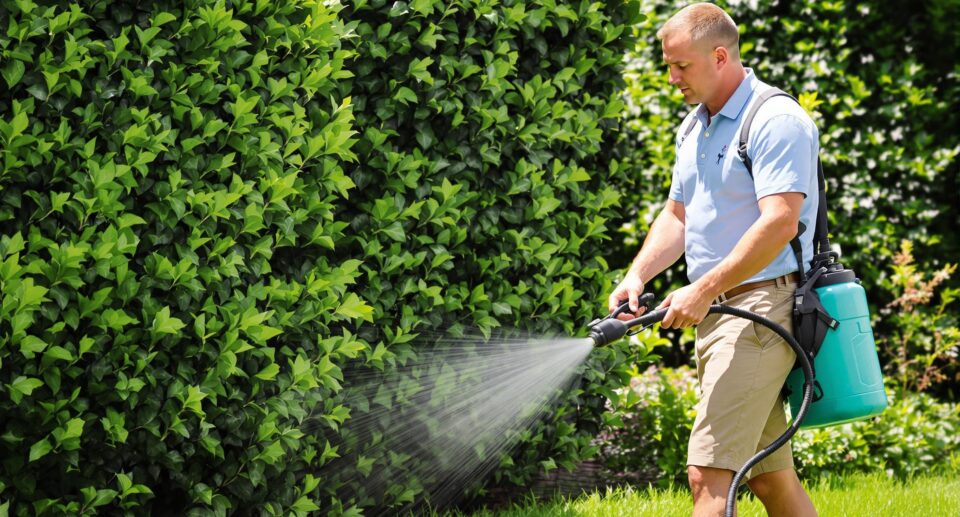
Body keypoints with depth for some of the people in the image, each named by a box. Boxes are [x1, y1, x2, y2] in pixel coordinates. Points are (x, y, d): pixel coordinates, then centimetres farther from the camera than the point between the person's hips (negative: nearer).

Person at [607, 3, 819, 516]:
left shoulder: (776, 121, -13)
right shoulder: (693, 128, 17)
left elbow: (779, 224, -23)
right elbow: (677, 217, 23)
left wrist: (702, 290, -24)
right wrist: (637, 276, 5)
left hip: (763, 306, -10)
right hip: (715, 313, 10)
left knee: (709, 473, -17)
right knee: (767, 475, 12)